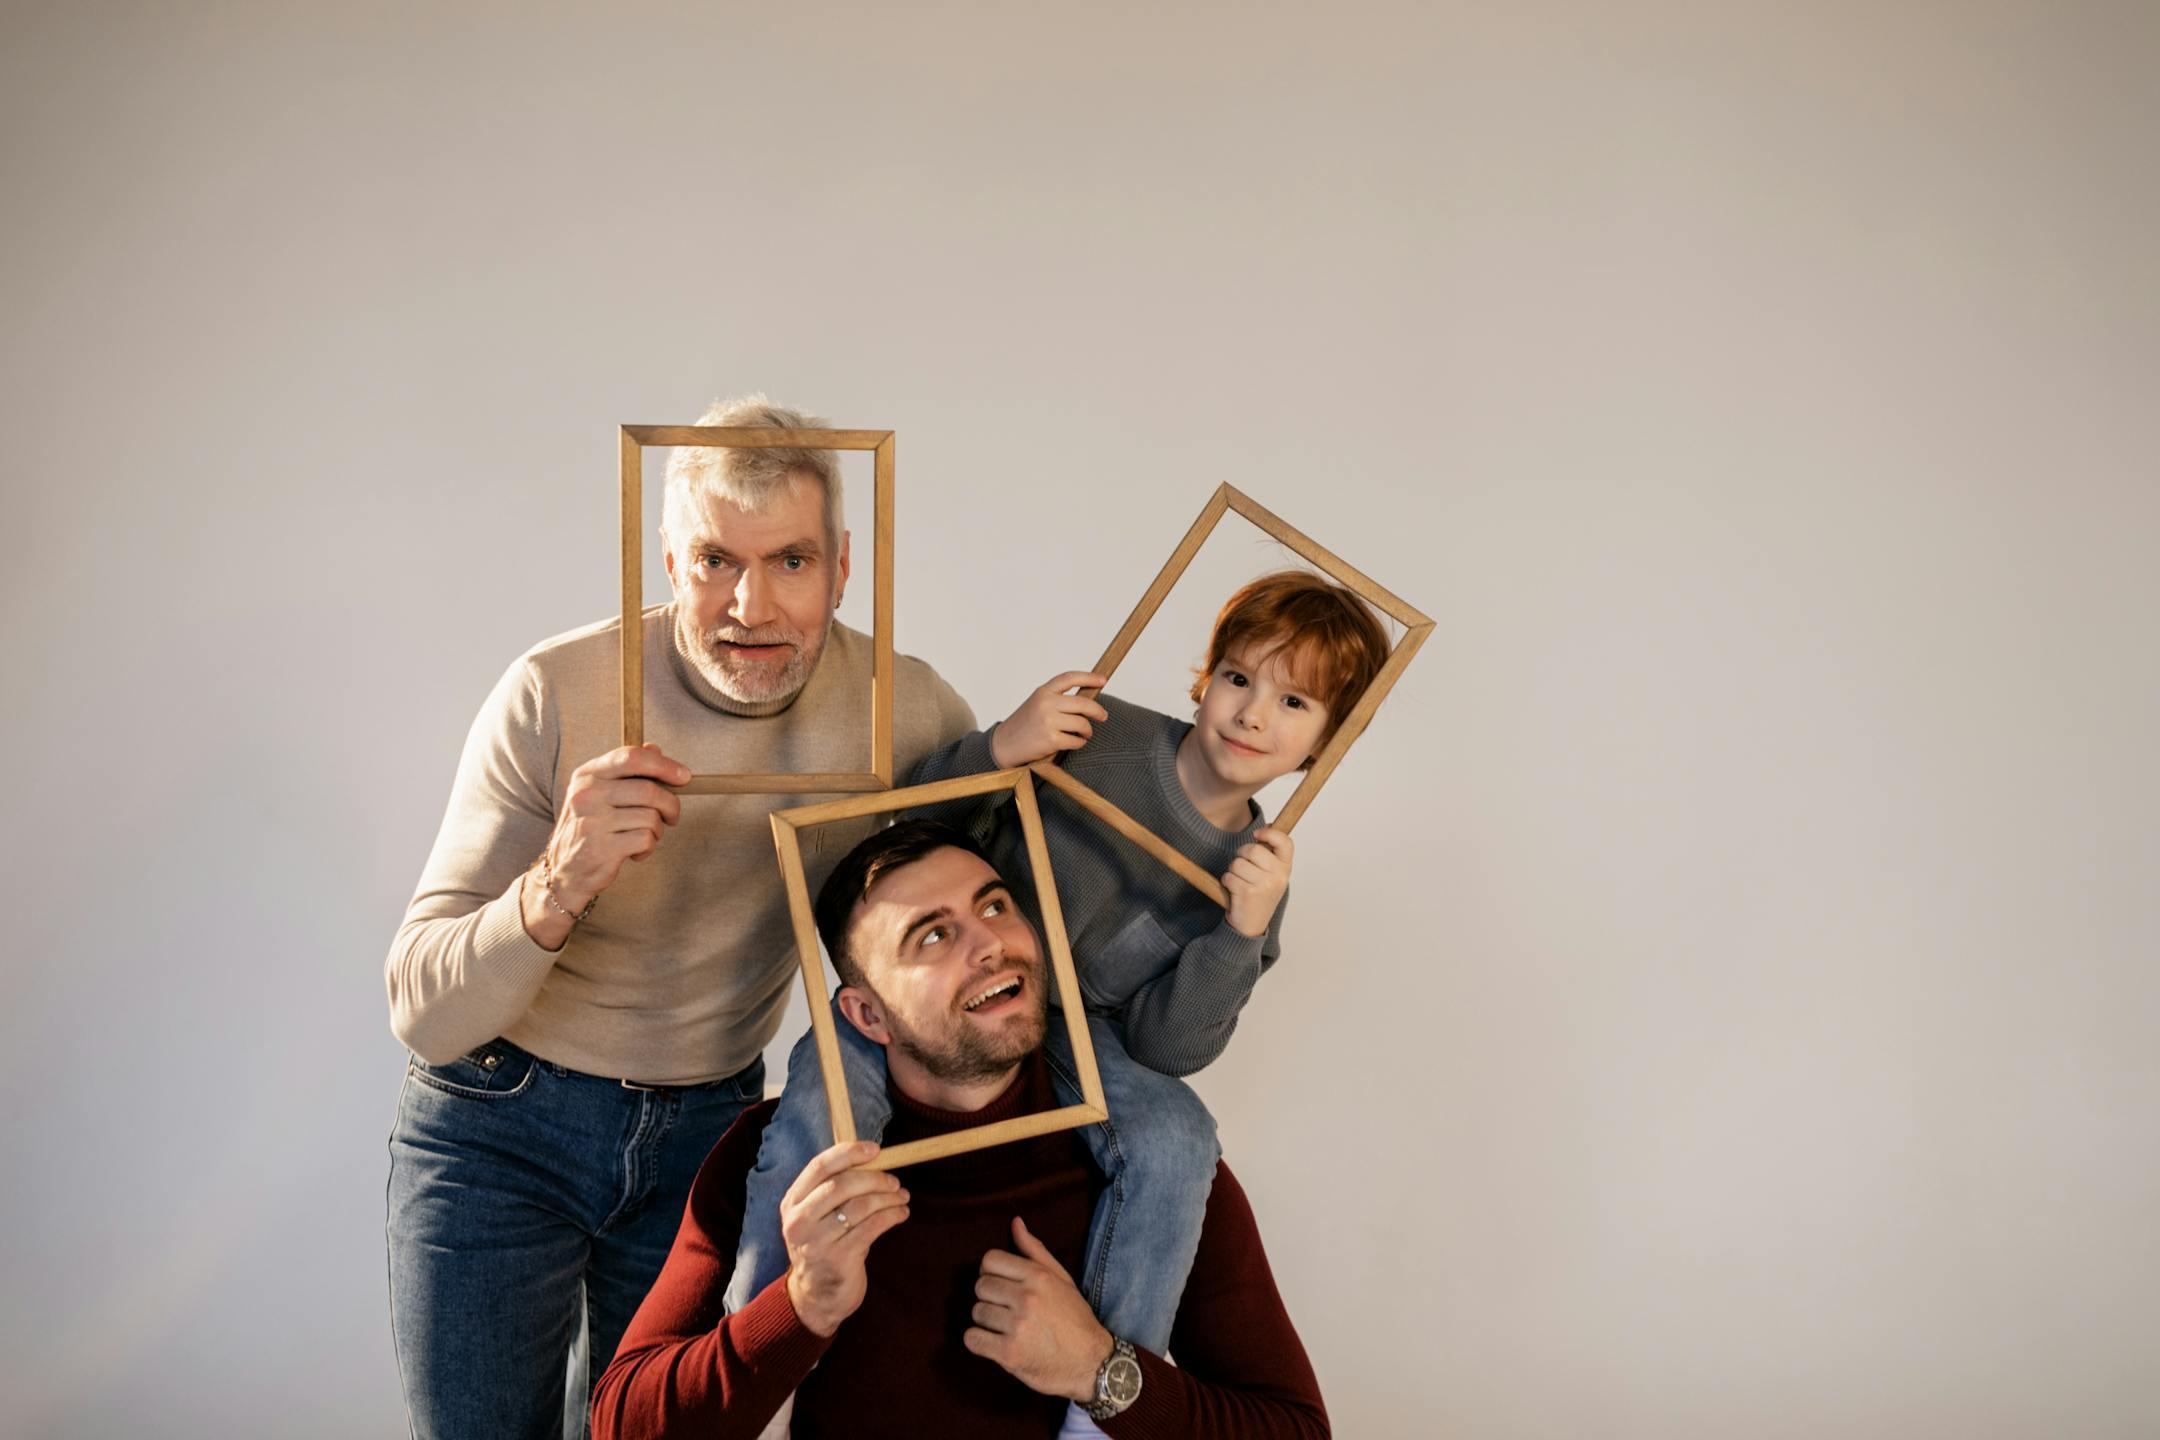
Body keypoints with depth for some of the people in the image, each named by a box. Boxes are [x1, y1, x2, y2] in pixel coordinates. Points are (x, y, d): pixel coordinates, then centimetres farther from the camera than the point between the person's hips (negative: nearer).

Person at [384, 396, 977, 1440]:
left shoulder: (898, 704, -12)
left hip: (706, 1130, 3)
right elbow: (423, 1015, -21)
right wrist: (554, 891, -40)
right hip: (500, 1128, -2)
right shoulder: (558, 696, -21)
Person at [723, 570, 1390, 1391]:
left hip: (1079, 1032, 2)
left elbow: (1165, 1046, -8)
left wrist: (1245, 931, -22)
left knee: (1175, 1142, -28)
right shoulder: (1098, 736, -13)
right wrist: (999, 749, -27)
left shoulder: (1256, 873, -2)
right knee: (824, 1087, -31)